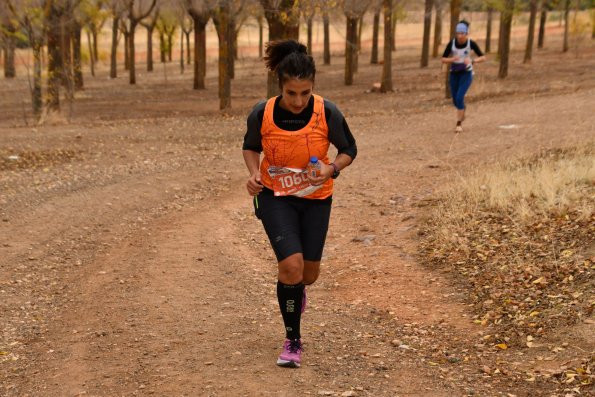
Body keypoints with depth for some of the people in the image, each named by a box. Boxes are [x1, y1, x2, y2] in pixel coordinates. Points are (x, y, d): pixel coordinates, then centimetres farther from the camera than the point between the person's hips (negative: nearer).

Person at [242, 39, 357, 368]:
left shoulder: (327, 113, -18)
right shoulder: (262, 114, -17)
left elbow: (348, 150, -2)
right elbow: (250, 147, 4)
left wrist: (332, 168, -23)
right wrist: (254, 172, -16)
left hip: (316, 199, 1)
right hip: (276, 197, -1)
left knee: (309, 273, 10)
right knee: (292, 264, -18)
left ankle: (295, 289, 51)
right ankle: (293, 340, 1)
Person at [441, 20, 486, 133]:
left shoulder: (471, 43, -16)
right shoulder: (451, 43, -13)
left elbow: (483, 58, -10)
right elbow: (443, 60, -8)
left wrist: (472, 61, -28)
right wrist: (452, 59, -29)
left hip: (466, 73, -3)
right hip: (454, 73, 3)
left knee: (459, 97, -19)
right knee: (455, 100, 12)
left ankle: (459, 124, -6)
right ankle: (462, 112, 48)